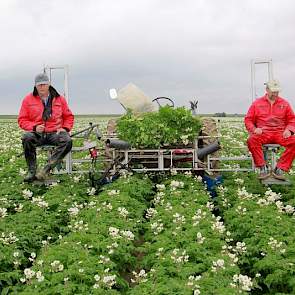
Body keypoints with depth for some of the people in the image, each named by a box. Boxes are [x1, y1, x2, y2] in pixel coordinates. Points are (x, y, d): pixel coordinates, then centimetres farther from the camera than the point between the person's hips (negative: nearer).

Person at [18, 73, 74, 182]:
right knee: (27, 137, -35)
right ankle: (31, 171, -27)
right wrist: (34, 127, -12)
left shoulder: (59, 99, 11)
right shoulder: (28, 99, 7)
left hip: (55, 133, 0)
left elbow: (69, 116, 18)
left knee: (67, 141, -33)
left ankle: (46, 169, -34)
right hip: (37, 133, 0)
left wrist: (65, 128, -2)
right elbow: (22, 120, 7)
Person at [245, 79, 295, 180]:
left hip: (280, 133, 1)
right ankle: (263, 168, -29)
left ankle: (280, 169, -24)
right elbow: (248, 120, 11)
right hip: (263, 133, -1)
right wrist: (254, 129, -10)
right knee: (251, 140, -35)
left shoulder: (284, 103, 16)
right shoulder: (257, 103, 12)